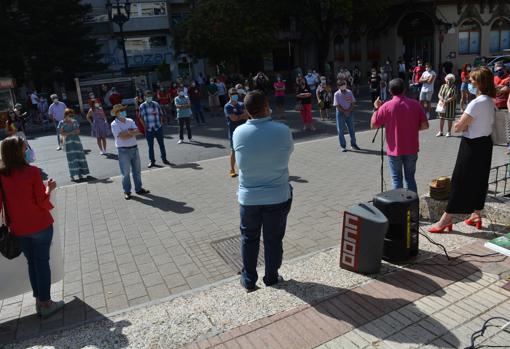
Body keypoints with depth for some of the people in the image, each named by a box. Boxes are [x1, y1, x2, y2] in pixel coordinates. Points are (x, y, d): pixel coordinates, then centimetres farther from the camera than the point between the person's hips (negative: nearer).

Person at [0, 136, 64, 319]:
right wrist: (49, 188, 3)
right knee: (42, 262, 7)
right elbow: (43, 202, -14)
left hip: (18, 228, 4)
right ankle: (45, 303, 15)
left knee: (32, 262, 18)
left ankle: (39, 301, 28)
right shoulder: (32, 172, -16)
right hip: (40, 226, -4)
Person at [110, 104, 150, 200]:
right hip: (123, 150, -5)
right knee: (126, 172, 2)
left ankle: (138, 189, 24)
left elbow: (137, 132, -6)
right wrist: (132, 132, -10)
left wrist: (128, 132, -17)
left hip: (134, 148, 5)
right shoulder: (114, 124, -8)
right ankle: (127, 191, 13)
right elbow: (122, 137, -20)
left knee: (137, 170, 13)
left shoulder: (130, 121, 8)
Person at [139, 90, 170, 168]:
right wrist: (144, 125, -3)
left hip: (158, 127, 1)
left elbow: (161, 114, 9)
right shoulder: (142, 106, -1)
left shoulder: (156, 104, 2)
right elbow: (141, 117, 6)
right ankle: (152, 161, 14)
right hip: (149, 129, -1)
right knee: (150, 146, 5)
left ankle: (164, 159, 21)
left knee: (161, 144, 8)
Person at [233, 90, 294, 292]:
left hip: (249, 197, 1)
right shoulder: (282, 131, -16)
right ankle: (271, 278, 32)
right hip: (278, 196, -1)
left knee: (249, 238, 19)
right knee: (273, 239, 16)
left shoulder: (239, 133, -12)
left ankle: (249, 280, 30)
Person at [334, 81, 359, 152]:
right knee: (341, 130, 0)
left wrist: (349, 110, -11)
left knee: (352, 129, 10)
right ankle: (343, 146, 9)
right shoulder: (337, 94, -7)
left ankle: (353, 144, 23)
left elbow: (353, 103, 3)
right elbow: (337, 105, -10)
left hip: (349, 112, 3)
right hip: (341, 113, -3)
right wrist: (344, 111, -14)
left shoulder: (349, 92, 3)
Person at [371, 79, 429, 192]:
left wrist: (376, 108, 8)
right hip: (412, 149, 3)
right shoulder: (415, 104, -4)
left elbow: (373, 125, -3)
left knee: (397, 179, 10)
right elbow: (425, 125, -3)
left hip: (394, 150, -2)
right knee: (410, 178, 16)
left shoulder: (386, 106, -12)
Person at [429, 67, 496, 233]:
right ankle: (476, 215, 28)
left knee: (460, 181, -3)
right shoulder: (490, 101, 6)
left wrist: (462, 124, -2)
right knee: (480, 180, 16)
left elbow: (458, 127, -21)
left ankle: (446, 220, 3)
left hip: (473, 145, -9)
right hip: (485, 143, 9)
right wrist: (467, 124, -1)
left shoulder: (476, 103, -22)